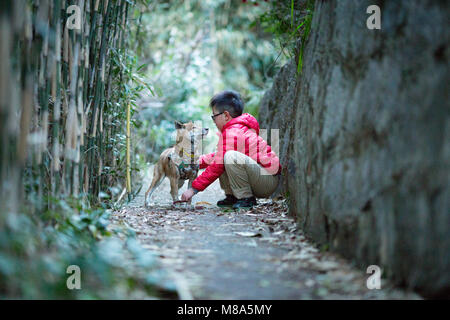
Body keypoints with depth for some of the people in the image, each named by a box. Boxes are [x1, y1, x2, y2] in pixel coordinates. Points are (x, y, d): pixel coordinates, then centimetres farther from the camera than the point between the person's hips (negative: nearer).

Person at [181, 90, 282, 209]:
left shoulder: (231, 133, -16)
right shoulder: (239, 128, 18)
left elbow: (217, 167, -16)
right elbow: (219, 156, 28)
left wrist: (194, 189, -10)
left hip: (269, 180, -10)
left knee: (230, 157, -31)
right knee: (223, 157, 13)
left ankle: (246, 198, -19)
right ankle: (232, 196, 7)